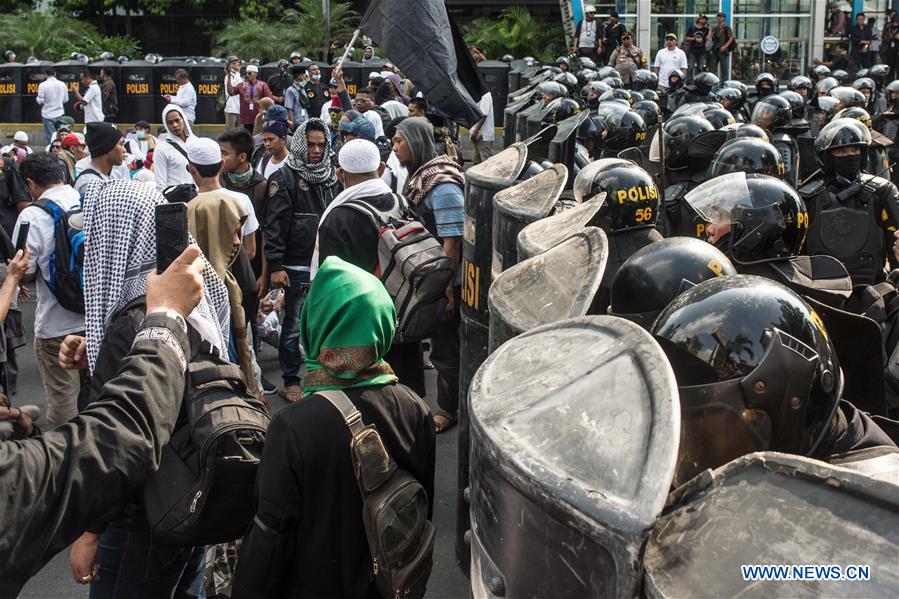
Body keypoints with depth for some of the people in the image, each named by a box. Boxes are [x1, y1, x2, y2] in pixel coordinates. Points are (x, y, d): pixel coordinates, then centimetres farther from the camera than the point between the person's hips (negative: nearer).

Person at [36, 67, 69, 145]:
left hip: (48, 115, -3)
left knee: (50, 138, 0)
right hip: (60, 113, 3)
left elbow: (40, 101, -9)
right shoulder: (62, 84, 1)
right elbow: (66, 99, 6)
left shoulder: (43, 85, -10)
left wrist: (37, 98, 12)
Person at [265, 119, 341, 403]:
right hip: (297, 268, -5)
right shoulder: (284, 178, -4)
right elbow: (274, 224, -9)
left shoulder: (333, 176, 12)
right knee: (294, 326, 2)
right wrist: (275, 266, -15)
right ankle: (290, 381, 12)